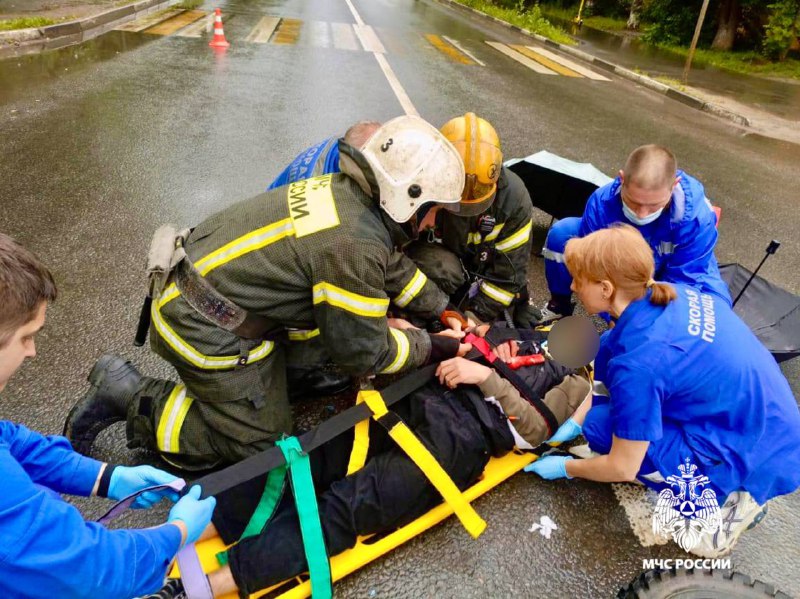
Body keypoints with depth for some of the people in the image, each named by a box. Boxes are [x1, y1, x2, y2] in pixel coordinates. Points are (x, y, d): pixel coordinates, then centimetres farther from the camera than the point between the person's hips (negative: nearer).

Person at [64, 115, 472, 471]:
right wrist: (434, 347, -2)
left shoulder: (341, 190, 1)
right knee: (259, 443, 5)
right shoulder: (355, 246, -26)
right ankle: (130, 399, 6)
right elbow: (364, 353, -15)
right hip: (205, 331, -9)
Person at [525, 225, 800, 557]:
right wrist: (577, 419, 10)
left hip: (760, 459, -8)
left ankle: (728, 499, 0)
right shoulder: (669, 293, -7)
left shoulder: (637, 364, -31)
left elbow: (622, 469, -19)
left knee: (601, 427, -12)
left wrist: (567, 468, 1)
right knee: (609, 348, 1)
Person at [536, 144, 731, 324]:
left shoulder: (696, 216, -37)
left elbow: (682, 281, -29)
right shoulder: (602, 202, -34)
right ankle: (560, 305, 6)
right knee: (561, 233, -18)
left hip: (677, 271, -1)